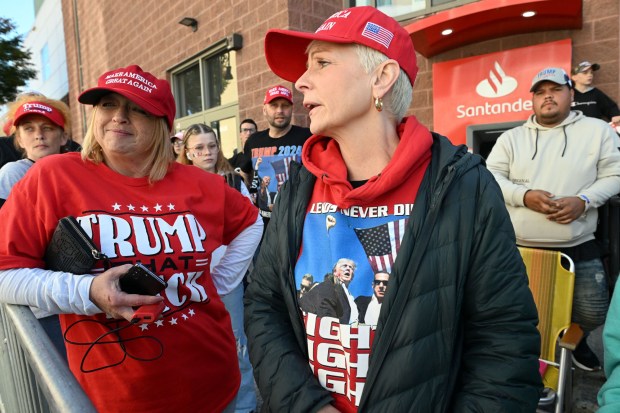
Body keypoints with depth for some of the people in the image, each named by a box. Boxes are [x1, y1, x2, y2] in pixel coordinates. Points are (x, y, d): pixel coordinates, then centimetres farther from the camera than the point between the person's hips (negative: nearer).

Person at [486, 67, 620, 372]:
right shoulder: (511, 138, 5)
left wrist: (583, 201, -15)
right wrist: (524, 195, -18)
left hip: (578, 247, 0)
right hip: (518, 246, 0)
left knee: (592, 313, 5)